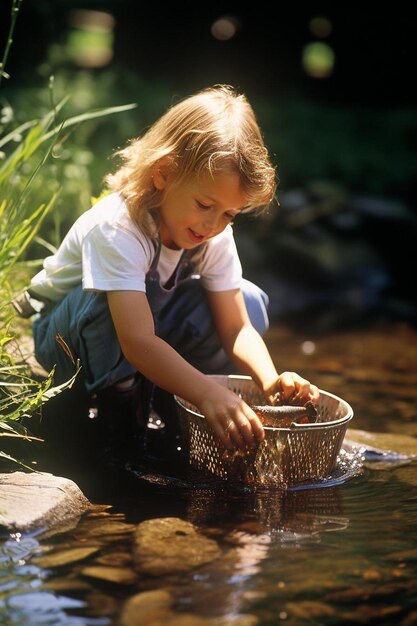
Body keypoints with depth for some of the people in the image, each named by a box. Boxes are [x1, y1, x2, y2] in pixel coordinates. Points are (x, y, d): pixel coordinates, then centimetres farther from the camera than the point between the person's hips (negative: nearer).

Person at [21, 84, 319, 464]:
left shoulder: (216, 235, -14)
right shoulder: (115, 229, -35)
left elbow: (236, 326, -16)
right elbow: (138, 341, -45)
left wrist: (271, 381, -36)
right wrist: (209, 394, -56)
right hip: (71, 335, -6)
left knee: (250, 301, -13)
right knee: (107, 299, -40)